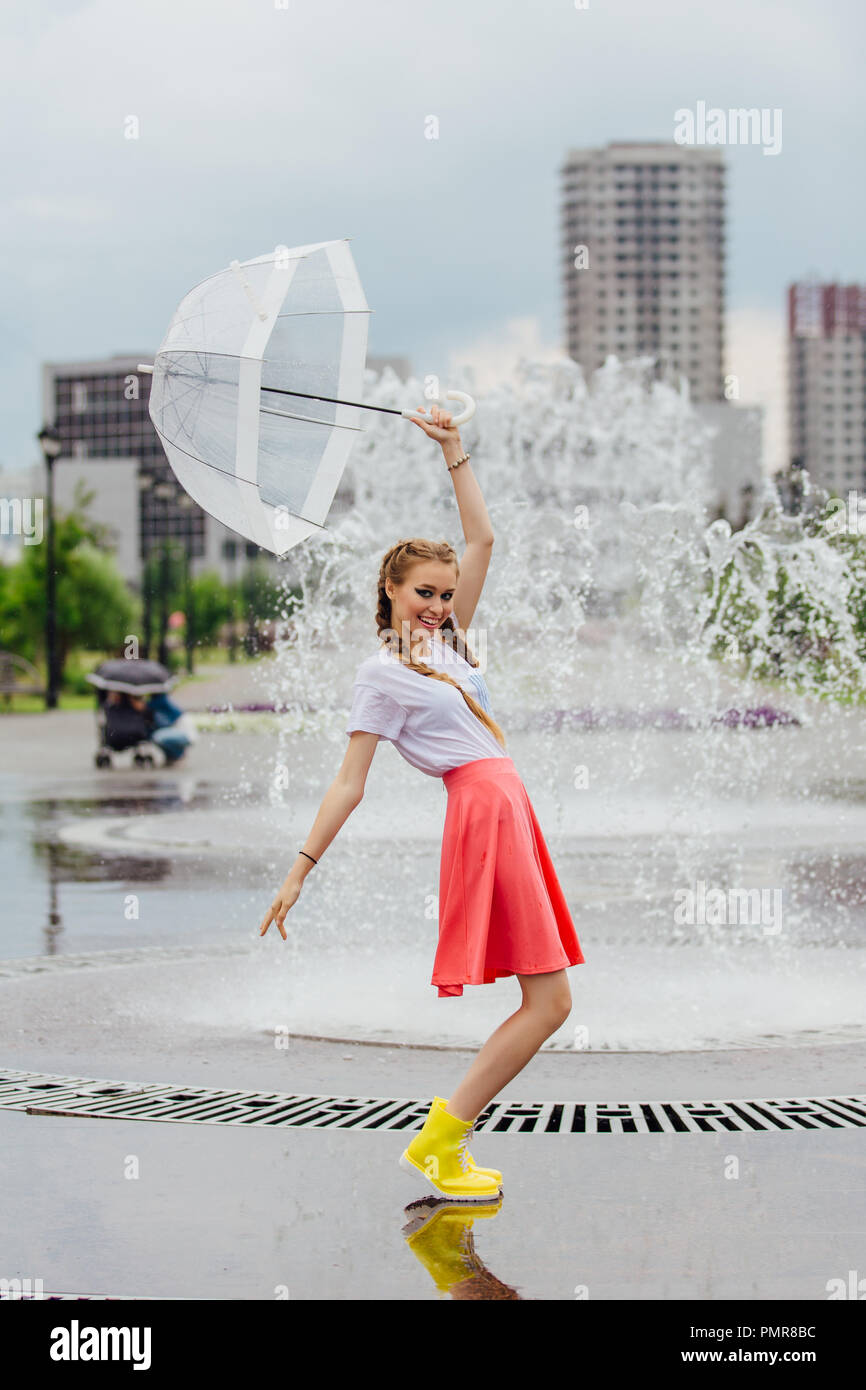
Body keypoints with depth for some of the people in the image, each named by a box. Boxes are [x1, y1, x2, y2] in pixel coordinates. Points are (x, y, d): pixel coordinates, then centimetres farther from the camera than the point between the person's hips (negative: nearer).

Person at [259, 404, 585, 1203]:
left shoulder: (445, 644, 18)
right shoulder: (381, 673, -3)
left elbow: (483, 541, 17)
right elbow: (349, 785, -4)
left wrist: (455, 454, 11)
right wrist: (299, 873, -8)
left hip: (509, 814, 9)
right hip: (484, 813, -9)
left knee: (543, 1003, 5)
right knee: (549, 1000, -12)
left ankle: (444, 1137, 8)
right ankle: (437, 1143, -9)